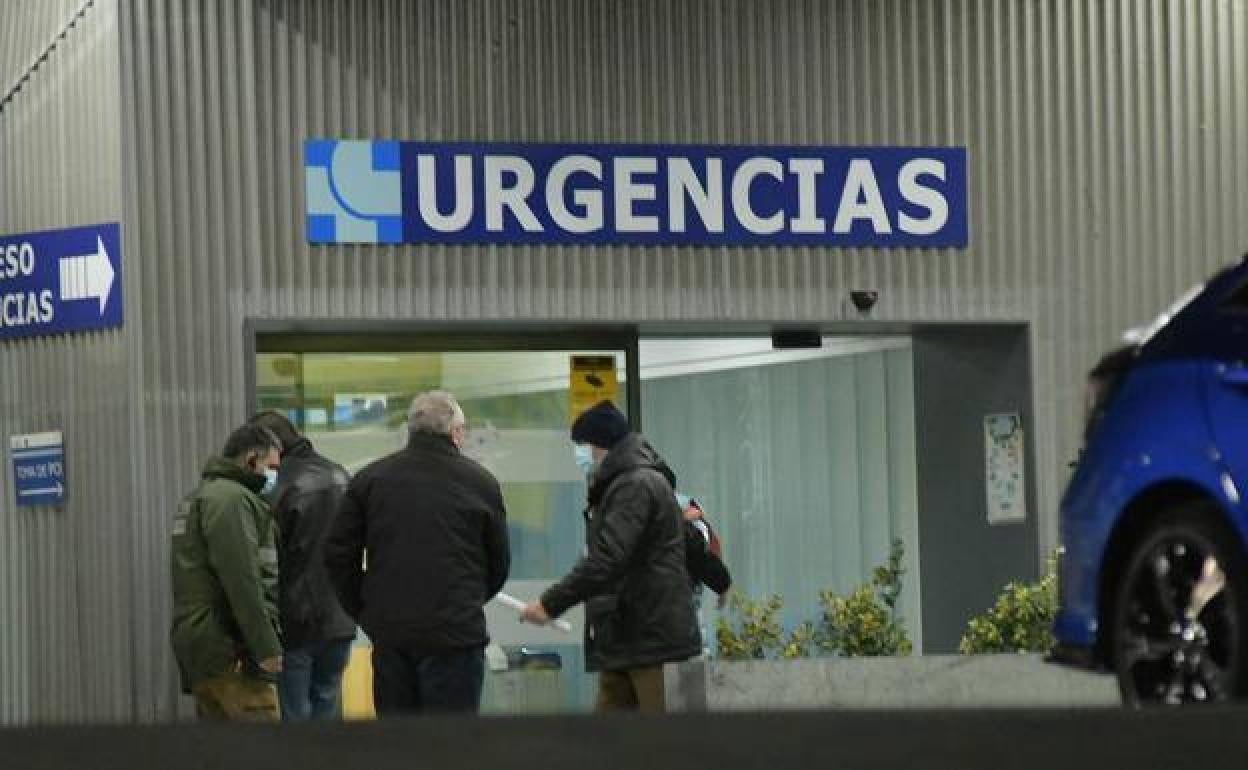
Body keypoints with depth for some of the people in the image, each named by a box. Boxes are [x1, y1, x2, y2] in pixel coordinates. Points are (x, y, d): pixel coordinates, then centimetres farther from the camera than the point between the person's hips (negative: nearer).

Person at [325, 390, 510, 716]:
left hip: (389, 633, 3)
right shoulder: (480, 482, 1)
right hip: (455, 634, -3)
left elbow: (338, 554, 4)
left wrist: (364, 611, 13)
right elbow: (499, 564, 8)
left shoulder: (371, 478, 7)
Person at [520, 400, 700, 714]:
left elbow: (608, 559, -22)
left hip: (655, 639, -10)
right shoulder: (621, 485, 19)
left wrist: (551, 604, -19)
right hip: (623, 641, 10)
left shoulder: (638, 485, -14)